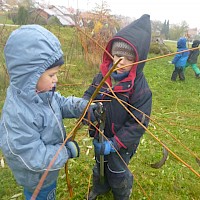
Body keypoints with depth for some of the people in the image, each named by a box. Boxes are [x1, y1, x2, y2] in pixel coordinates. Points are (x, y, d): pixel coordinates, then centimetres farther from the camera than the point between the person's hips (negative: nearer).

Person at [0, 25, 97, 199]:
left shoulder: (42, 91, -16)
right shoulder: (17, 114, -40)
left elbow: (62, 103, 1)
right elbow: (34, 157, -34)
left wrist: (85, 106, -18)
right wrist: (68, 151, -23)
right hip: (36, 179, -7)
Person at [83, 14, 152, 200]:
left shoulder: (141, 88, -27)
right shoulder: (103, 75, -14)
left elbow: (138, 124, -25)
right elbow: (90, 93, 1)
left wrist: (114, 144, -27)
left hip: (121, 144, -4)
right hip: (100, 136, 5)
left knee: (117, 173, 22)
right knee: (99, 165, 31)